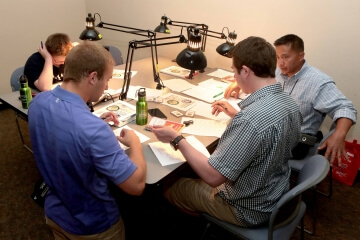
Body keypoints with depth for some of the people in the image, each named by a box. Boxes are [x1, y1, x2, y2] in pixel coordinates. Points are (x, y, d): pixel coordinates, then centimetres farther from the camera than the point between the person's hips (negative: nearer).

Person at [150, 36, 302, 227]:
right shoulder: (290, 104, -7)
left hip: (248, 209, -8)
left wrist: (176, 139, -20)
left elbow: (213, 176, -31)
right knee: (195, 176, 26)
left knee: (170, 187, 13)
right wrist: (236, 115, 11)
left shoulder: (250, 119, -37)